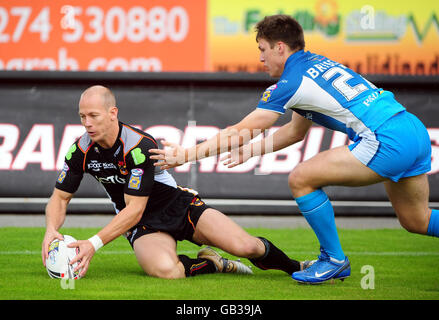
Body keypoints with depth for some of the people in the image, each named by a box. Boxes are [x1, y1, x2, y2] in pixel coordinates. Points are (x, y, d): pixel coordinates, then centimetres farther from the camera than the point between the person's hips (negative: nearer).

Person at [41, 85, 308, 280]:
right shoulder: (81, 151, -10)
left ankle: (291, 266, 15)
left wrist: (95, 243, -35)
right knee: (164, 270, -35)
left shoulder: (141, 146, -26)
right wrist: (51, 230, -22)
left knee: (244, 246, -21)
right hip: (144, 224, 2)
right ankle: (210, 264, -2)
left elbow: (134, 210, -26)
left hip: (179, 206, -2)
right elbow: (60, 198, 0)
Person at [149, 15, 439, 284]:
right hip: (415, 130, 9)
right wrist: (249, 151, 32)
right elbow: (296, 131, 30)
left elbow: (239, 132, -1)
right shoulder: (319, 64, 21)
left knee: (301, 179, -3)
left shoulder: (291, 82, -5)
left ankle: (334, 260, 7)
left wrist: (186, 154, 5)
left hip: (386, 139, -9)